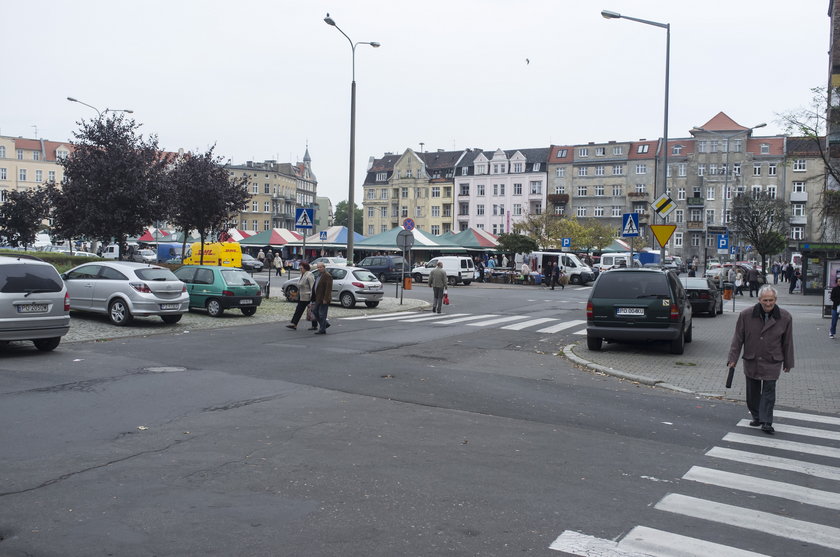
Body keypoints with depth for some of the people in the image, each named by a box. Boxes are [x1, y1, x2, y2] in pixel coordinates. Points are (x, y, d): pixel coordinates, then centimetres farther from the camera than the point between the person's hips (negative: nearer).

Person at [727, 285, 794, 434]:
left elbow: (787, 342, 4)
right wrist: (733, 358, -3)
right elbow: (738, 338, -2)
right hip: (751, 361, 1)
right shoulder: (746, 315, -9)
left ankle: (766, 422, 2)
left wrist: (788, 363, 9)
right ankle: (756, 417, 28)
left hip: (772, 362, -1)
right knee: (752, 391, 11)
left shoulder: (785, 317, -6)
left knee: (769, 391, -4)